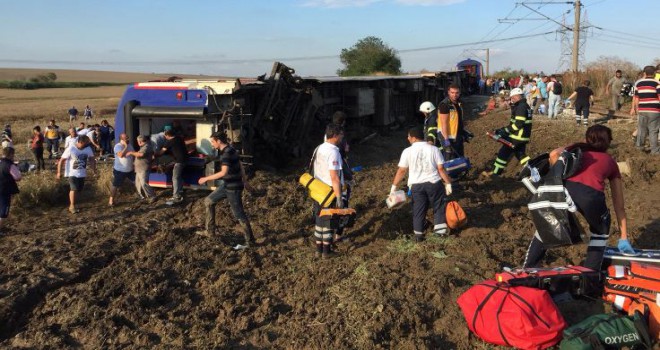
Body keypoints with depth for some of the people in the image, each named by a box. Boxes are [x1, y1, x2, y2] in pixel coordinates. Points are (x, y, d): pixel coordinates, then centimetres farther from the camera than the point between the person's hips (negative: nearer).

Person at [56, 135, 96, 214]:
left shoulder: (88, 149, -3)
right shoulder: (70, 150, -16)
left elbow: (92, 160, 11)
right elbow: (61, 161, -11)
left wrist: (94, 171, 5)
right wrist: (59, 172, -13)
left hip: (82, 174, 5)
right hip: (72, 173, -5)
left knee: (79, 189, 10)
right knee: (74, 189, -17)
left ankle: (72, 205, 26)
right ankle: (72, 206, -6)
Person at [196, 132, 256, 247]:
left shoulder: (227, 153, -21)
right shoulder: (230, 150, 8)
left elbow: (224, 172, -30)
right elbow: (240, 167, 16)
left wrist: (206, 178, -22)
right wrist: (245, 180, 25)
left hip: (233, 187, -10)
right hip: (227, 185, 10)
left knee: (238, 214, -2)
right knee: (209, 201, 16)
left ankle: (250, 240, 8)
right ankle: (210, 231, 23)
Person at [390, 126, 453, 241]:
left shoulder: (407, 151, -6)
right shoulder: (433, 149, -3)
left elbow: (401, 171, -3)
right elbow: (441, 169, -6)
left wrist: (394, 186, 6)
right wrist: (448, 183, 3)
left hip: (416, 185, 0)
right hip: (434, 183, 0)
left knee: (418, 210, 10)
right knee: (439, 206, 17)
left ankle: (418, 234, 13)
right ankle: (440, 227, 13)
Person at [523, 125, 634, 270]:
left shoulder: (578, 148, 34)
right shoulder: (610, 162, 33)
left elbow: (554, 154, 8)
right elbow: (619, 205, 37)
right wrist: (624, 238, 42)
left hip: (566, 188, 1)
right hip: (590, 194, 0)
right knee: (601, 229, 32)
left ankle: (527, 269, 32)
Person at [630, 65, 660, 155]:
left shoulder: (638, 83, 8)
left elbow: (635, 97, 11)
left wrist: (634, 108, 20)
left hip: (642, 110, 4)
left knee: (641, 128, 18)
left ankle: (639, 145, 30)